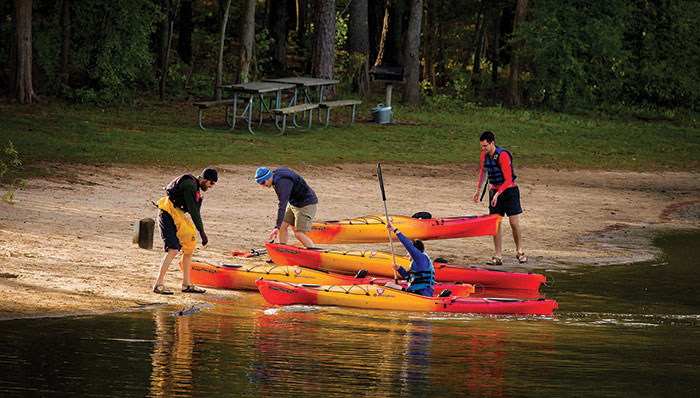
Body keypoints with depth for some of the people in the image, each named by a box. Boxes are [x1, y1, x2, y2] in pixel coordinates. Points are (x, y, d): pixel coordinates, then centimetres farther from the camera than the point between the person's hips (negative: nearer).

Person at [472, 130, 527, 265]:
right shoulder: (484, 155, 0)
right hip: (494, 191, 5)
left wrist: (497, 195, -30)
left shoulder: (503, 155, -21)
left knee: (514, 223, -4)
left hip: (509, 190, -5)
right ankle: (497, 257, -1)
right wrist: (478, 190, 21)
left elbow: (508, 180, -23)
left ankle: (519, 251, 17)